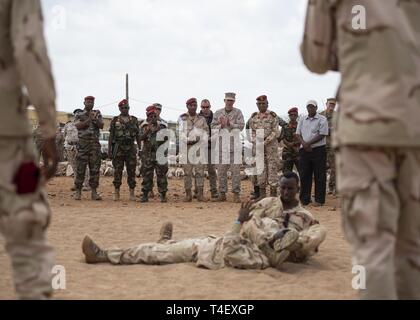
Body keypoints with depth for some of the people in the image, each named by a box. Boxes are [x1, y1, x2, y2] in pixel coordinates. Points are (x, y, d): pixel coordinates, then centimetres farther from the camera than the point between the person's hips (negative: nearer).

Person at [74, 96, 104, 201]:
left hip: (95, 144, 2)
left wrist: (95, 119, -20)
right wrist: (88, 119, -19)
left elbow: (101, 126, -2)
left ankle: (94, 192, 3)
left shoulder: (97, 114, 13)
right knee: (80, 169, -2)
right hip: (83, 144, -2)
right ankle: (78, 191, 3)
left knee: (95, 169, 0)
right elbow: (78, 126, -10)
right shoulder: (79, 115, 8)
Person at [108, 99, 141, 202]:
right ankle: (116, 193, 6)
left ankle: (132, 193, 5)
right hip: (118, 148, -1)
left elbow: (138, 136, 12)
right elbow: (111, 136, 4)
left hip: (131, 148, 1)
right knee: (117, 171, 0)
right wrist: (109, 150, -3)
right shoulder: (115, 120, 5)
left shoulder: (134, 120, 10)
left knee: (131, 171, 1)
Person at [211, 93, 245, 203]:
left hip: (235, 144, -2)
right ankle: (222, 194, 9)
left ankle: (236, 194, -1)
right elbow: (213, 127, 4)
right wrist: (221, 125, -13)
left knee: (236, 169, -4)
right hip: (222, 144, 2)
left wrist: (230, 124, -17)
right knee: (221, 169, 2)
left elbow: (241, 126, -6)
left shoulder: (238, 112, 4)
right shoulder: (218, 113, 9)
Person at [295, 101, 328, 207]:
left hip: (318, 150, -4)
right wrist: (303, 143, -9)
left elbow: (322, 135, -10)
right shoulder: (302, 120, 14)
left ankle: (319, 200, 4)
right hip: (304, 150, 4)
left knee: (319, 176, -1)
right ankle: (305, 199, 14)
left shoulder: (322, 120, -2)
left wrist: (308, 143, -15)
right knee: (304, 175, 6)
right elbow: (298, 133, 10)